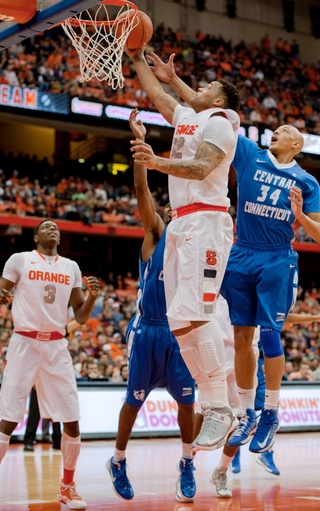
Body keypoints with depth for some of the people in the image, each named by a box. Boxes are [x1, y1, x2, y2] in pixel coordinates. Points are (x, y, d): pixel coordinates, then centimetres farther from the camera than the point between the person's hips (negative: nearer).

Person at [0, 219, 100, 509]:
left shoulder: (71, 267, 13)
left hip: (57, 346, 4)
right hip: (25, 343, -3)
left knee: (72, 420, -1)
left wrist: (93, 296, -5)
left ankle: (67, 486, 16)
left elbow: (81, 316, 14)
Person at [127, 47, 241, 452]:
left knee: (191, 316, -21)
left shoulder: (219, 121, -2)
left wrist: (156, 163, -31)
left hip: (205, 222, -9)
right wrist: (137, 57, 38)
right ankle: (211, 403, 1)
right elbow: (156, 94, 39)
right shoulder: (185, 117, 23)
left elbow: (201, 168, -17)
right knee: (180, 322, 0)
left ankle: (220, 409, -19)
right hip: (181, 224, 9)